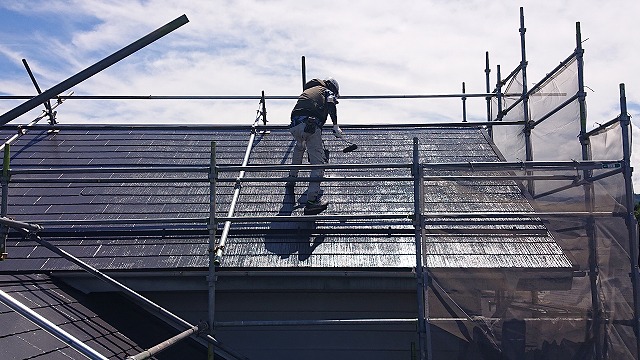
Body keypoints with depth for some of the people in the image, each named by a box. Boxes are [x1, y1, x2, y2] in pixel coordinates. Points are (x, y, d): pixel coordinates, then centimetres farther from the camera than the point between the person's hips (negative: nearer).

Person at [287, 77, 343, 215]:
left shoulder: (307, 90, 37)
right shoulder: (328, 92, 20)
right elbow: (330, 104, -5)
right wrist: (336, 126, -5)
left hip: (294, 126, 6)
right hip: (310, 126, -6)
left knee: (300, 146, 38)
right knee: (318, 162, -4)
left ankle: (292, 178, 45)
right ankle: (312, 200, -14)